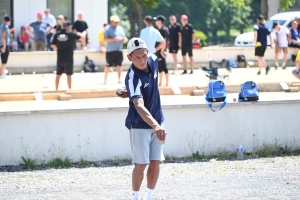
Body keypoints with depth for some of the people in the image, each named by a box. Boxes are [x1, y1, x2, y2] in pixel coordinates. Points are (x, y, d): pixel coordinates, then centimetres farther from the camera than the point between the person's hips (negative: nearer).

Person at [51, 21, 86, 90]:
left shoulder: (57, 34, 0)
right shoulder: (71, 34, -9)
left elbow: (53, 45, 4)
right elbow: (81, 37, -1)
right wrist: (84, 33, 22)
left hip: (60, 58, 4)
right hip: (68, 58, -4)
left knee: (58, 75, 11)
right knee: (69, 75, 2)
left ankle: (56, 89, 15)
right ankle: (70, 89, 5)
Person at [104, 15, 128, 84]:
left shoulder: (120, 29, 15)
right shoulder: (108, 29, -4)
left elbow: (124, 38, 21)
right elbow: (105, 39, -13)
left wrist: (125, 40, -3)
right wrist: (114, 39, -24)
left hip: (119, 50, 5)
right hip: (110, 51, -5)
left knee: (119, 64, 3)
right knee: (108, 65, -1)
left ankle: (119, 78, 7)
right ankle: (105, 78, 11)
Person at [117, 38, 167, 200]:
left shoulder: (153, 61, -8)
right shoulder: (133, 78, -30)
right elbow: (139, 106, -44)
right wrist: (155, 125, -58)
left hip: (156, 122, 6)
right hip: (139, 125, -6)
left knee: (155, 162, 8)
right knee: (141, 164, -2)